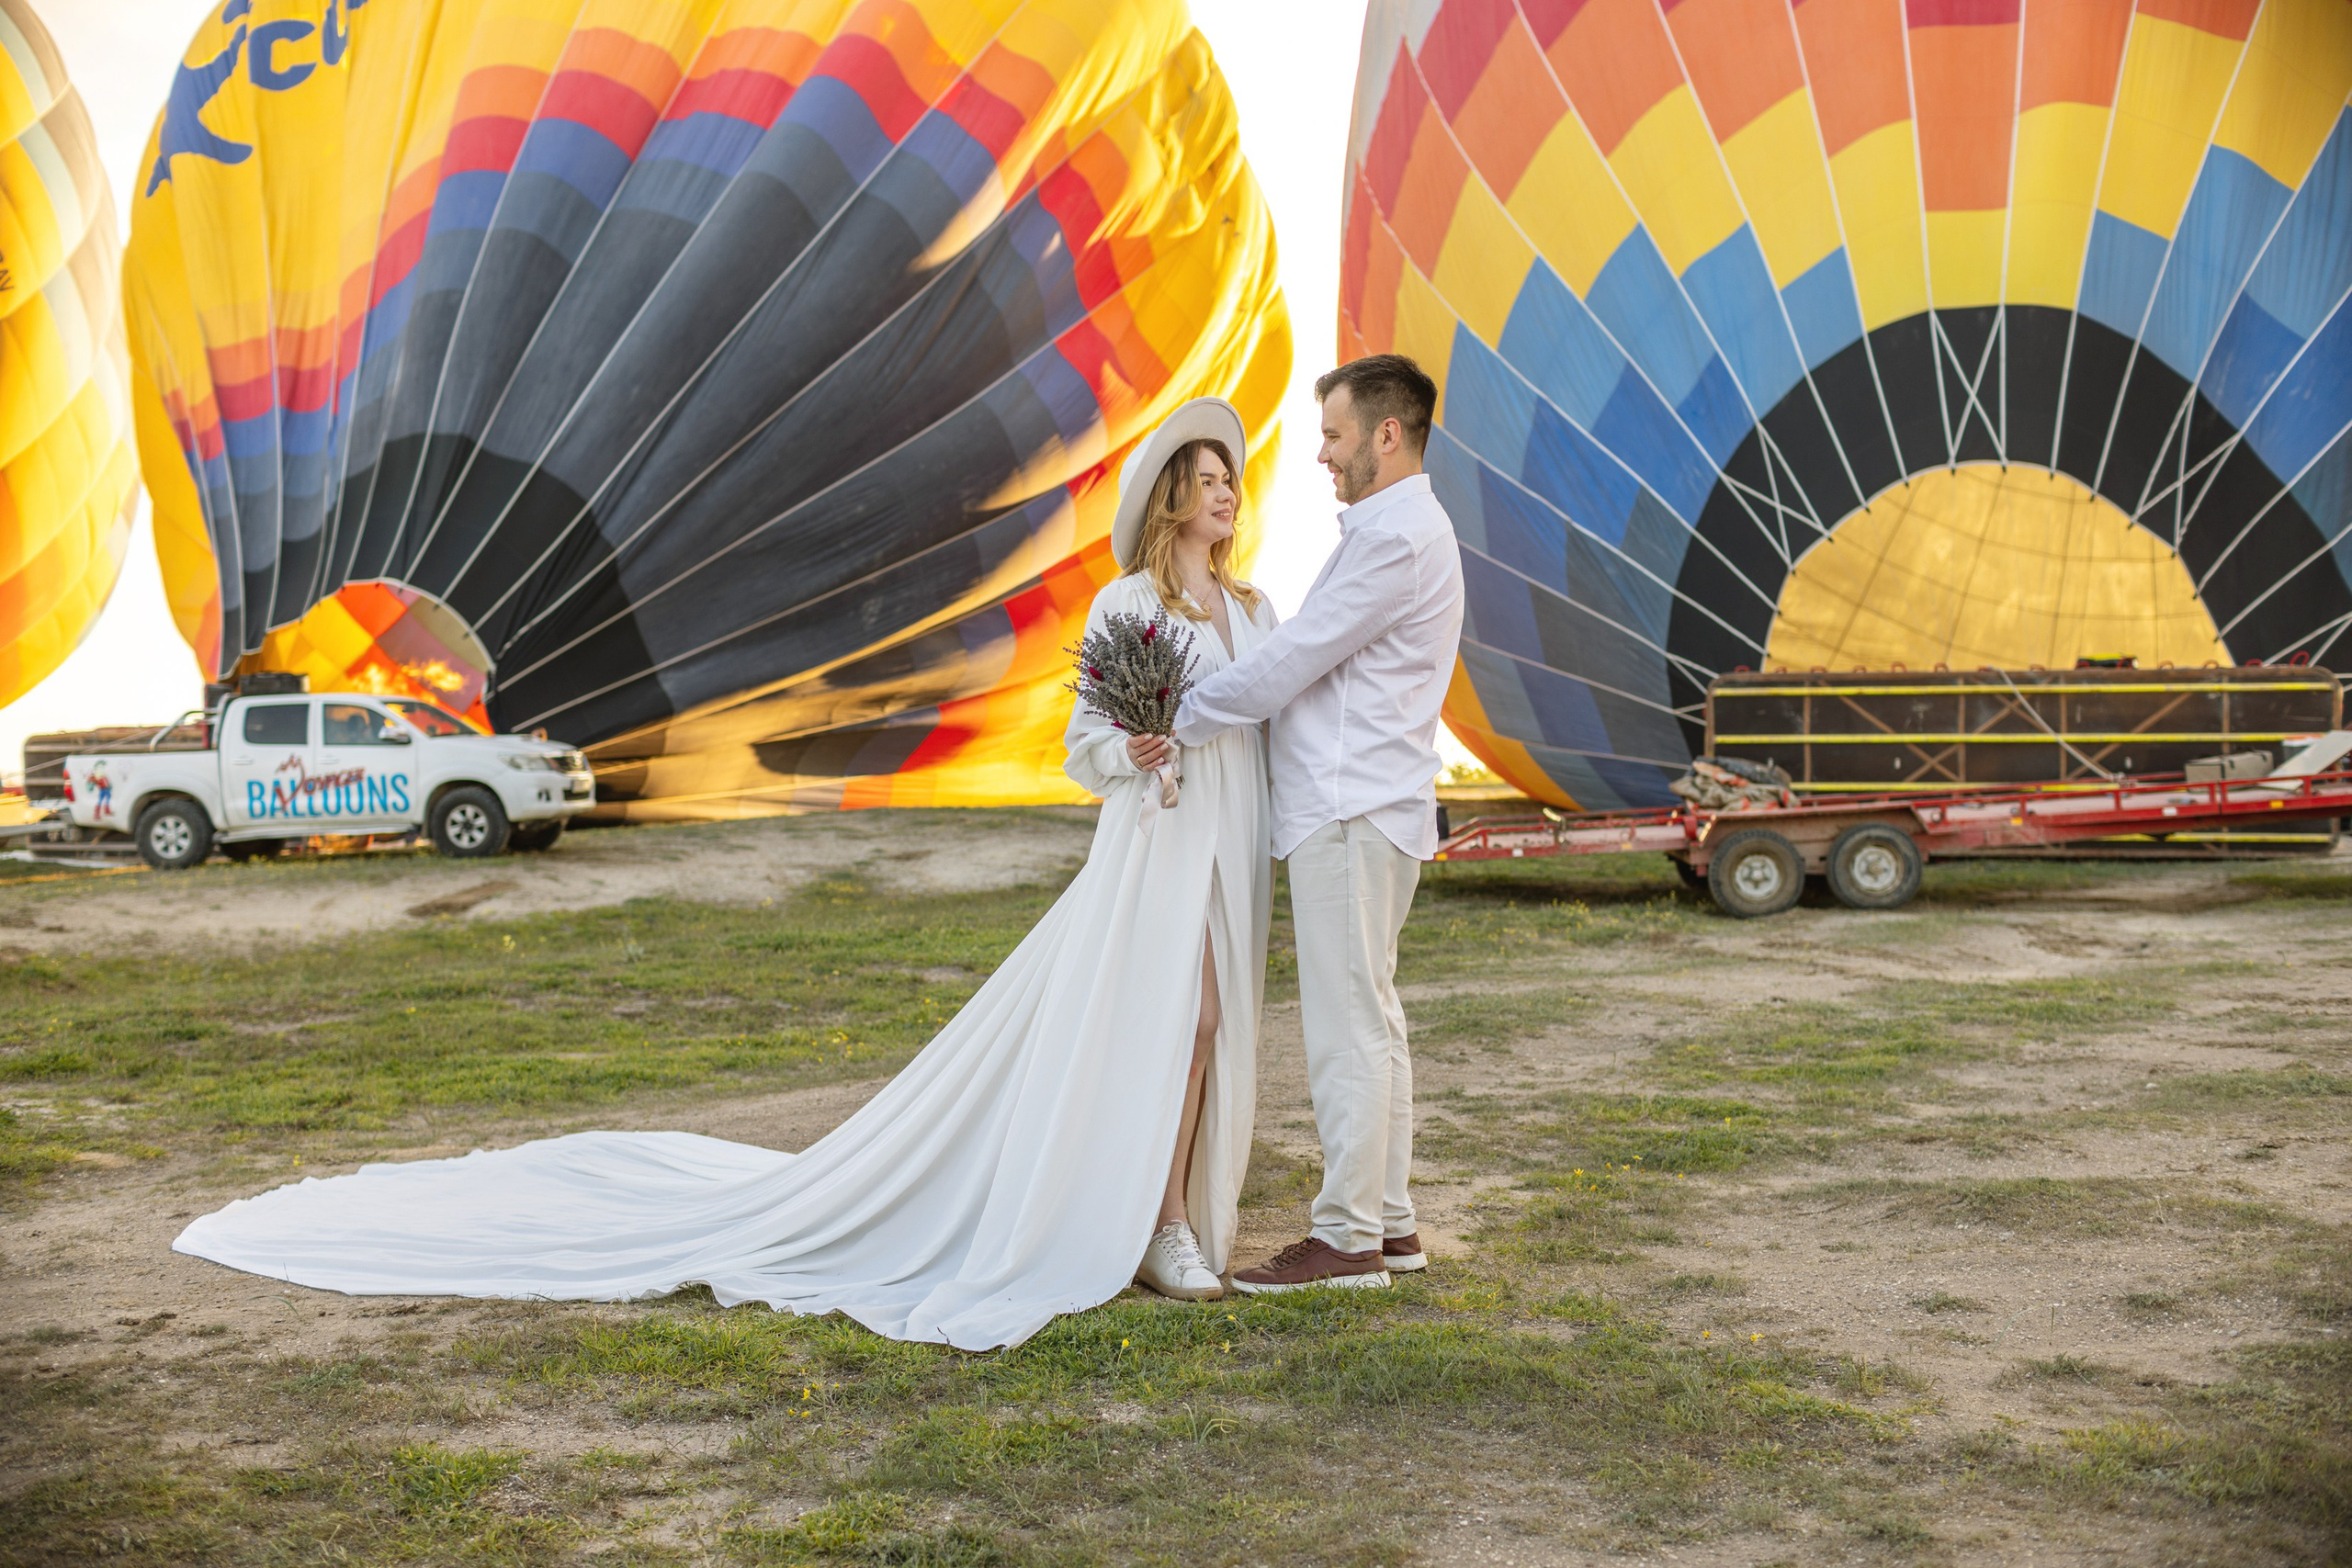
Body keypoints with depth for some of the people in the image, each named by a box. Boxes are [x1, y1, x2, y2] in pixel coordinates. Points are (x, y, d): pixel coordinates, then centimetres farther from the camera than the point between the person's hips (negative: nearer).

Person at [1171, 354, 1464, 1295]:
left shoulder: (1397, 538, -15)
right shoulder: (1397, 530, 20)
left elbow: (1289, 662, -17)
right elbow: (1315, 662, 19)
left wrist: (1179, 724, -8)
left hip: (1350, 812, -11)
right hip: (1353, 805, 11)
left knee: (1347, 1027, -6)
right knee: (1370, 1021, 13)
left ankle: (1349, 1237, 0)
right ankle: (1390, 1223, 20)